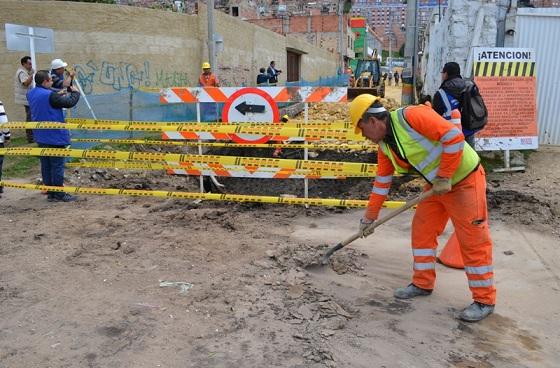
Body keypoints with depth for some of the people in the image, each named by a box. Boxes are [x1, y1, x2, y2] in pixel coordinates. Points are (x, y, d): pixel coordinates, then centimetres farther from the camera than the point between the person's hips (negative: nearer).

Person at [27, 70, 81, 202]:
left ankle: (50, 193, 19)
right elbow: (70, 102, -17)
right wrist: (75, 92, 1)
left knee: (46, 165, 12)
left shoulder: (31, 94, 6)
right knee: (57, 165, -1)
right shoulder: (50, 95, -21)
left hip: (41, 137, 9)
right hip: (54, 136, -8)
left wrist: (58, 94, 12)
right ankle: (59, 194, 4)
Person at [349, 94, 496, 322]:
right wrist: (369, 217, 14)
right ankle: (423, 284, 26)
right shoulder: (385, 145, 4)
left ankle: (484, 300, 12)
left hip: (464, 181, -8)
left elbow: (454, 137, -27)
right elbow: (381, 182, 12)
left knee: (473, 241, -1)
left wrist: (444, 177, -22)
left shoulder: (411, 116, -24)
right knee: (422, 230, 11)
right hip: (436, 185, 9)